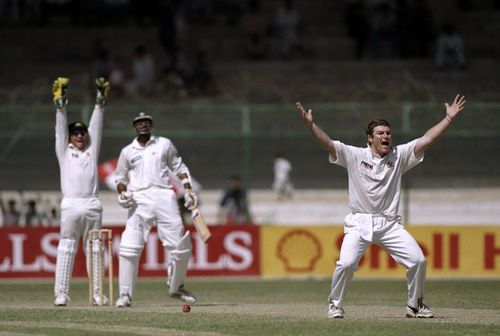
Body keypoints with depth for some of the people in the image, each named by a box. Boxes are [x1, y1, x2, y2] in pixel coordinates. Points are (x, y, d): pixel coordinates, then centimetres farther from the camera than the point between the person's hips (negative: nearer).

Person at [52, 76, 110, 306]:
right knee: (66, 249, -4)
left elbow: (96, 125, 14)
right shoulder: (64, 152, 13)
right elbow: (61, 127, 8)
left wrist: (100, 100, 8)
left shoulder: (92, 150, 18)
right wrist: (60, 101, 1)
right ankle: (61, 294, -7)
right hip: (70, 205, -2)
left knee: (95, 249, 2)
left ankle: (97, 294, 3)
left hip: (92, 205, 2)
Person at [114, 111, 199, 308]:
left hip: (164, 197, 1)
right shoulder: (127, 152, 14)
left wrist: (187, 190, 4)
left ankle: (176, 288, 19)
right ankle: (125, 294, -10)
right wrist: (122, 193, -1)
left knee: (181, 247, -2)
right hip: (139, 200, -1)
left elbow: (179, 168, 16)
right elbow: (120, 178, 20)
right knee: (129, 248, -16)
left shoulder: (164, 144, 13)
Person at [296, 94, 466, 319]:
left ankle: (415, 305, 11)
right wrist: (310, 125, -24)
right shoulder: (355, 156, 0)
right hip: (359, 224, -2)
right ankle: (335, 306, 1)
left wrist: (449, 119, -5)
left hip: (389, 224, 3)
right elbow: (327, 143, -9)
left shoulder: (399, 156, 7)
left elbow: (426, 140, 2)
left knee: (418, 260, -9)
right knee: (346, 263, -21)